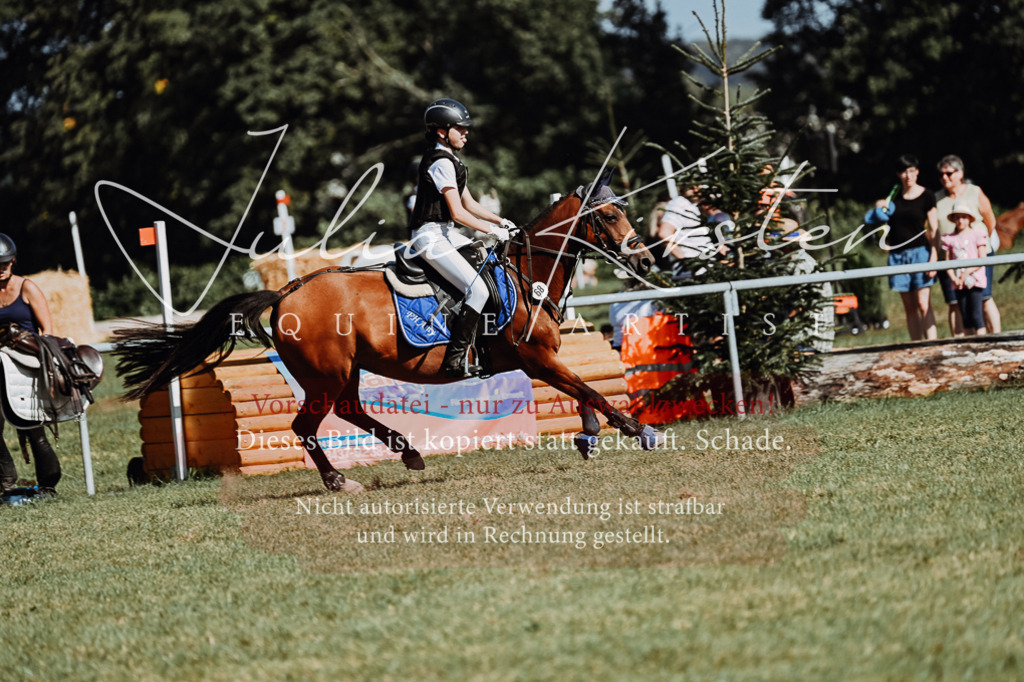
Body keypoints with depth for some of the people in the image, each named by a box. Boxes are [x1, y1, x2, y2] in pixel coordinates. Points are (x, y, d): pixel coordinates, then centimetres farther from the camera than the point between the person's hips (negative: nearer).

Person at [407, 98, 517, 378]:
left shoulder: (450, 161, 17)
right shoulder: (441, 163, -16)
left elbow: (469, 203, 21)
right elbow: (458, 213, -19)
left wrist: (500, 221, 11)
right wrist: (492, 230, -11)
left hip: (446, 234, 11)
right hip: (431, 236, -11)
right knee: (478, 289, -21)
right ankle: (455, 361, -21)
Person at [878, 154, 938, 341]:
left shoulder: (926, 197, 0)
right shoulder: (893, 197, 10)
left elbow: (934, 229, -2)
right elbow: (887, 225, 21)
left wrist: (934, 256, -11)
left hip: (920, 252, -4)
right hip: (897, 255, 4)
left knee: (923, 304, -13)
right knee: (909, 308, 4)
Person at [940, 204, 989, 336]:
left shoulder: (977, 235, 1)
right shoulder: (950, 239, 9)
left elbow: (982, 260, -5)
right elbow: (948, 262, 6)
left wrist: (967, 272, -14)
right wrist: (954, 278, -10)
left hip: (974, 280, -4)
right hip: (958, 282, 4)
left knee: (976, 314, -11)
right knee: (965, 316, 5)